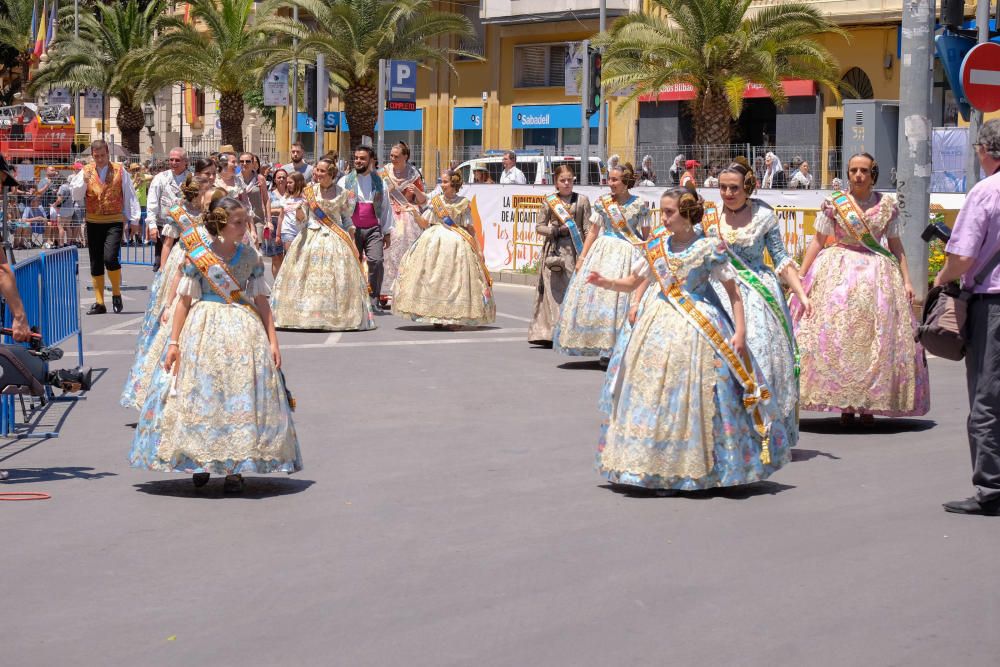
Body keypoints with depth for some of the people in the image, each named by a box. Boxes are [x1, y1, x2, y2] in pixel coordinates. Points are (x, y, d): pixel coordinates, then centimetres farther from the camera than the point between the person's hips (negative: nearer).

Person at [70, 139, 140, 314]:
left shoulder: (119, 171, 1)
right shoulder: (86, 172, 5)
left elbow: (129, 195, 5)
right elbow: (76, 196, -1)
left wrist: (133, 218, 2)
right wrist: (84, 181, -18)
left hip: (114, 222, -3)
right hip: (93, 222, 3)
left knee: (110, 258, -19)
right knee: (96, 264, 6)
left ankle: (116, 294, 3)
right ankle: (99, 303, 14)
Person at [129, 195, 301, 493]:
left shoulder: (251, 257, 5)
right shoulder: (199, 255, -3)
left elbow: (261, 300, 7)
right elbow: (185, 300, -2)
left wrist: (272, 340, 2)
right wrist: (174, 342, -4)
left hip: (244, 330, 2)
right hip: (204, 330, -2)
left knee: (241, 396, -1)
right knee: (200, 394, 1)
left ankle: (235, 469, 5)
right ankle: (200, 462, 18)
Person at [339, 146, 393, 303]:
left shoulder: (379, 182, 11)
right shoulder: (345, 181, 7)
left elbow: (386, 207, 15)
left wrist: (387, 232, 13)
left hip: (373, 229, 0)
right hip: (352, 230, 0)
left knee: (376, 261, -14)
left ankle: (373, 299, -9)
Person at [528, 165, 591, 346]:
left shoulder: (581, 200, 6)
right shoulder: (550, 201, 7)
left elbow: (588, 228, 4)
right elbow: (539, 226, 8)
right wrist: (557, 230, -7)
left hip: (575, 249, -1)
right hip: (554, 250, 1)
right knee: (553, 289, -3)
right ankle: (551, 332, -1)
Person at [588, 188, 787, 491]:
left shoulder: (709, 249, -6)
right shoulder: (655, 247, 7)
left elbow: (733, 290, -2)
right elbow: (633, 282, 14)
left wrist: (740, 331, -8)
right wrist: (606, 282, -5)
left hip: (698, 328, -4)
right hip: (657, 326, 4)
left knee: (695, 397, -5)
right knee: (654, 395, 2)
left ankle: (697, 468, 3)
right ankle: (659, 466, 8)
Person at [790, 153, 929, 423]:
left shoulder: (888, 205, 5)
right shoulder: (833, 204, 2)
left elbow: (896, 246, 9)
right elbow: (817, 242, 5)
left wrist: (906, 281, 2)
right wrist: (800, 277, 1)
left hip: (877, 274, 1)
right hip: (838, 273, -1)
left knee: (875, 338, -2)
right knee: (837, 337, -6)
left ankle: (869, 404, 5)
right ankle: (844, 403, 1)